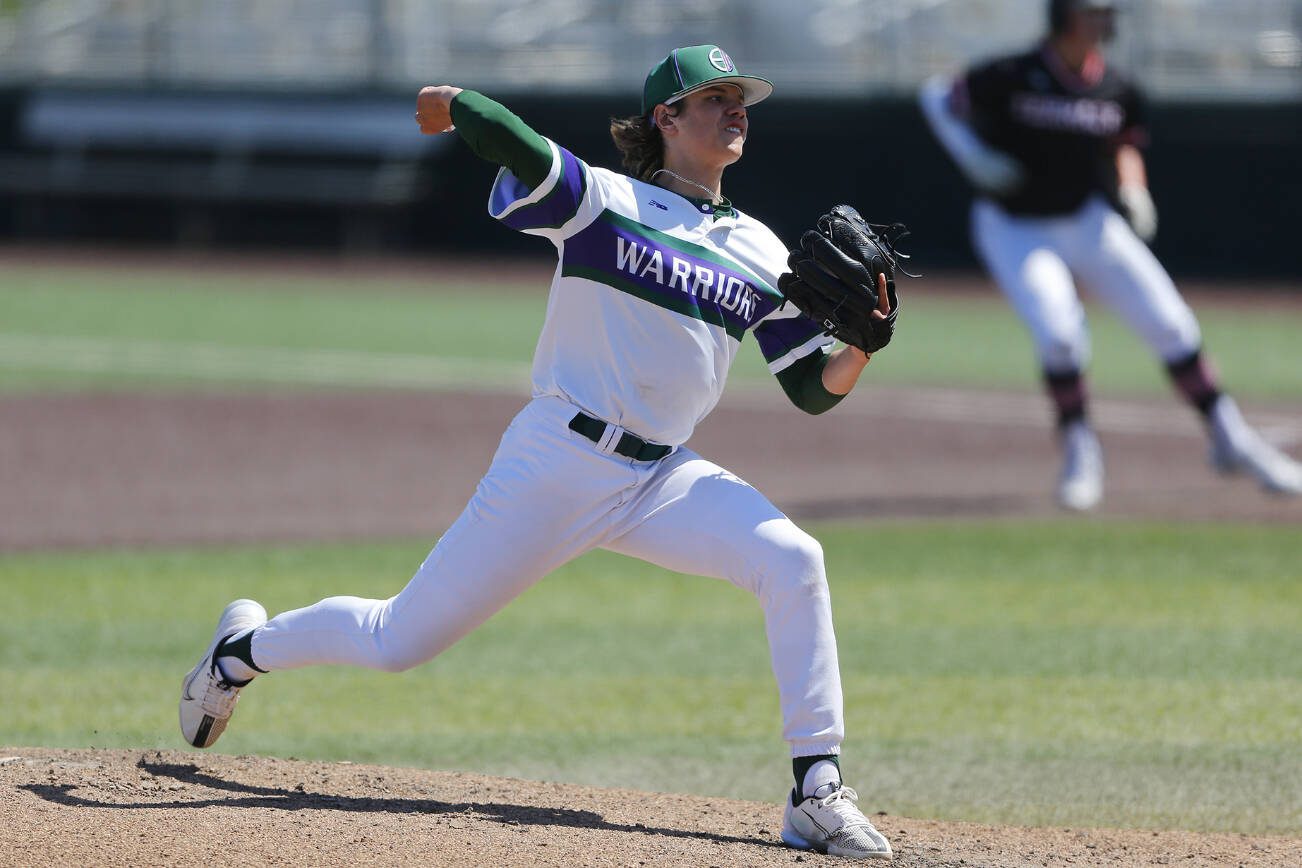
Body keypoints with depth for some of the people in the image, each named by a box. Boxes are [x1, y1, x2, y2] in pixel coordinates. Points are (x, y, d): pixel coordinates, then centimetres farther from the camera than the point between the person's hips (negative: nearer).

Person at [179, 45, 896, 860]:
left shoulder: (761, 256, 9)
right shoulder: (603, 202, -5)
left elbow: (815, 390, 8)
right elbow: (519, 148, -24)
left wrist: (864, 341, -11)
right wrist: (451, 103, -5)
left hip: (663, 479, 4)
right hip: (557, 466, -4)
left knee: (793, 561, -23)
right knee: (398, 641, 2)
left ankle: (817, 795, -18)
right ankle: (246, 650, 33)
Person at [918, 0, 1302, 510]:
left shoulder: (1117, 93, -5)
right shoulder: (1012, 79, -17)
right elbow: (937, 97, -6)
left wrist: (1132, 193, -6)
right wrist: (972, 155, -20)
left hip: (1090, 224, 4)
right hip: (1017, 232, -4)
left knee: (1171, 326, -3)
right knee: (1059, 333, -23)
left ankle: (1231, 442, 9)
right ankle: (1080, 453, -1)